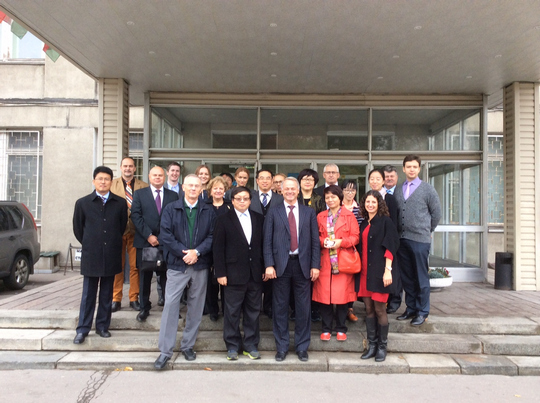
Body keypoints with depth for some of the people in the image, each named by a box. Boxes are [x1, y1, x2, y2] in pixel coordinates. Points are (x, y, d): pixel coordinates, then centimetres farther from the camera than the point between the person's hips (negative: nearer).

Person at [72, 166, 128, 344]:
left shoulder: (120, 203, 2)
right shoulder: (83, 203, 2)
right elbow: (78, 228, 10)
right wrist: (89, 244, 12)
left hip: (111, 256, 1)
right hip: (91, 256, -1)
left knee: (107, 294, 10)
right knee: (88, 294, 5)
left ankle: (102, 326, 22)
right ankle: (82, 329, 14)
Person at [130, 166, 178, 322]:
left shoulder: (173, 195, 8)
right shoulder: (139, 194, 6)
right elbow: (136, 216, -3)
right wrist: (148, 235, -11)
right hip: (145, 242, 0)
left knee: (167, 275, 3)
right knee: (145, 276, 8)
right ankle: (144, 308, 20)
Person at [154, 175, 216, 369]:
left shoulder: (209, 211, 4)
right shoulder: (171, 209, 2)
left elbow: (212, 236, -1)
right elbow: (165, 236, -5)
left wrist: (197, 251, -15)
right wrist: (184, 253, -13)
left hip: (200, 265, 2)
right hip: (177, 264, -1)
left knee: (196, 306, 9)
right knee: (170, 305, -4)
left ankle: (188, 345, 24)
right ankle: (165, 350, 5)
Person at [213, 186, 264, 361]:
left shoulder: (259, 219, 8)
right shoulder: (224, 220, 0)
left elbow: (264, 245, 8)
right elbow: (218, 248, -4)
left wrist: (265, 268, 3)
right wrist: (220, 273, -8)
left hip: (255, 274, 3)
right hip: (234, 273, -3)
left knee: (253, 311, 10)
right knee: (232, 312, 6)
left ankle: (251, 345, 23)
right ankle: (232, 346, 20)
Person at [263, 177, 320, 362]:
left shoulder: (309, 212, 8)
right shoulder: (273, 213, 5)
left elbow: (315, 241, 6)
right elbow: (267, 241, 1)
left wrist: (315, 265, -2)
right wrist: (269, 265, -8)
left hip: (303, 264, 1)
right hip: (281, 264, 0)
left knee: (303, 308, 7)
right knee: (280, 307, 7)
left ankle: (302, 347, 21)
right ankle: (282, 346, 20)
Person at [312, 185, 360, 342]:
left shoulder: (349, 216, 5)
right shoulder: (320, 216, 12)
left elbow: (355, 237, 1)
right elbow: (315, 236, 12)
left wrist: (341, 242, -14)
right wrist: (322, 241, -8)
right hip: (324, 261, 2)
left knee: (342, 295, 0)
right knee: (324, 295, 1)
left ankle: (341, 329, 16)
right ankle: (326, 328, 15)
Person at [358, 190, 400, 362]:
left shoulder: (385, 221, -4)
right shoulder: (363, 224, 14)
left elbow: (390, 246, -9)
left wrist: (388, 270, -16)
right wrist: (360, 268, 9)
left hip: (379, 271, -6)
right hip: (365, 271, 6)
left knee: (379, 309, -1)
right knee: (369, 309, 8)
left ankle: (382, 346, 13)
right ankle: (372, 345, 17)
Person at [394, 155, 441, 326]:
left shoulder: (427, 189, 0)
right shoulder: (398, 190, 10)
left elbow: (436, 213, 5)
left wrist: (426, 231, 9)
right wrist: (398, 233, 7)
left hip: (420, 240, -4)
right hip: (402, 239, 4)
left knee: (421, 277, 2)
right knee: (406, 277, 12)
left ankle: (422, 312, 13)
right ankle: (411, 309, 24)